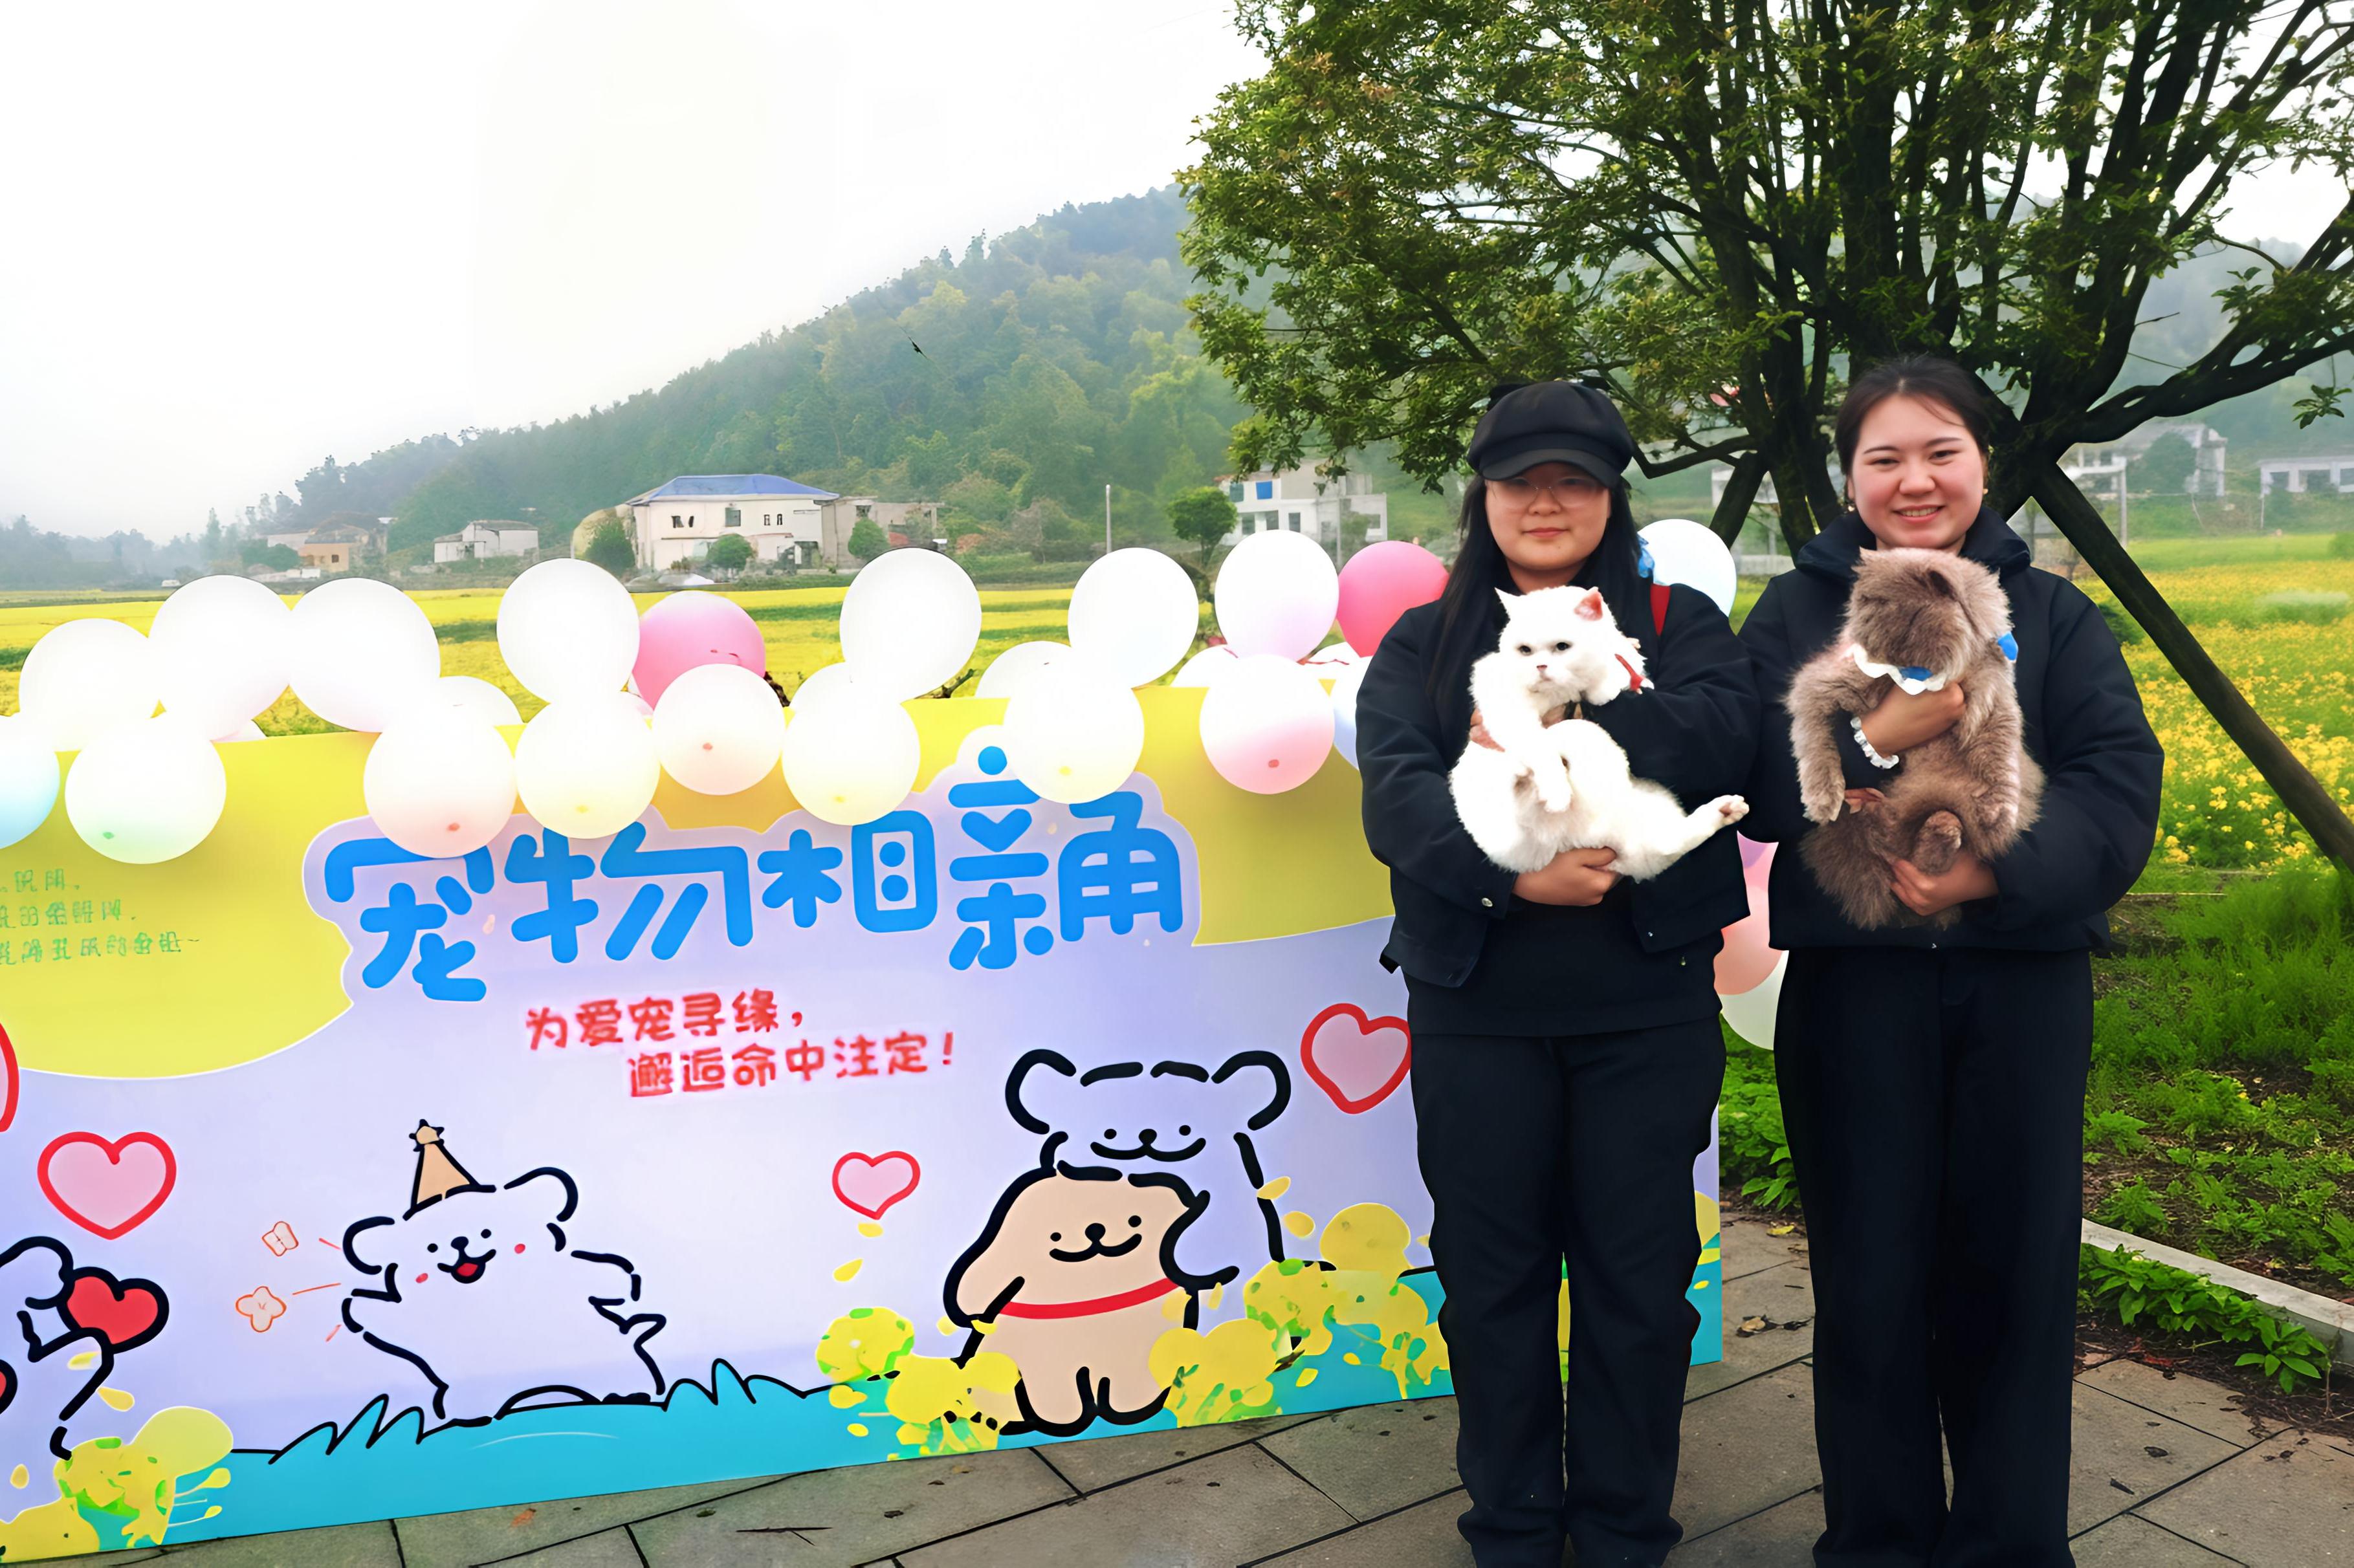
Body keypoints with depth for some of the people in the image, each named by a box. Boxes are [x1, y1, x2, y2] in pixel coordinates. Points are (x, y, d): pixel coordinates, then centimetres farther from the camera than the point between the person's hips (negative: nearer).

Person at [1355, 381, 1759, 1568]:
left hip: (1646, 1010, 0)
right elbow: (1396, 793, -11)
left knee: (1639, 1273, 10)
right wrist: (1508, 868, -26)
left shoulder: (1677, 622, 8)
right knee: (1493, 1277, 12)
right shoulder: (1421, 645, 7)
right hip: (1476, 1014, 1)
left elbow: (1725, 737, -13)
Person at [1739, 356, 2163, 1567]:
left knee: (2014, 1269, 8)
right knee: (1870, 1273, 8)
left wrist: (1994, 871, -22)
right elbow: (1752, 792, -9)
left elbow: (2119, 788, -6)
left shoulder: (2054, 616, 6)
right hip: (1853, 986, -1)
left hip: (2024, 984, 1)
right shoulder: (1794, 615, 3)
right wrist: (1875, 738, -25)